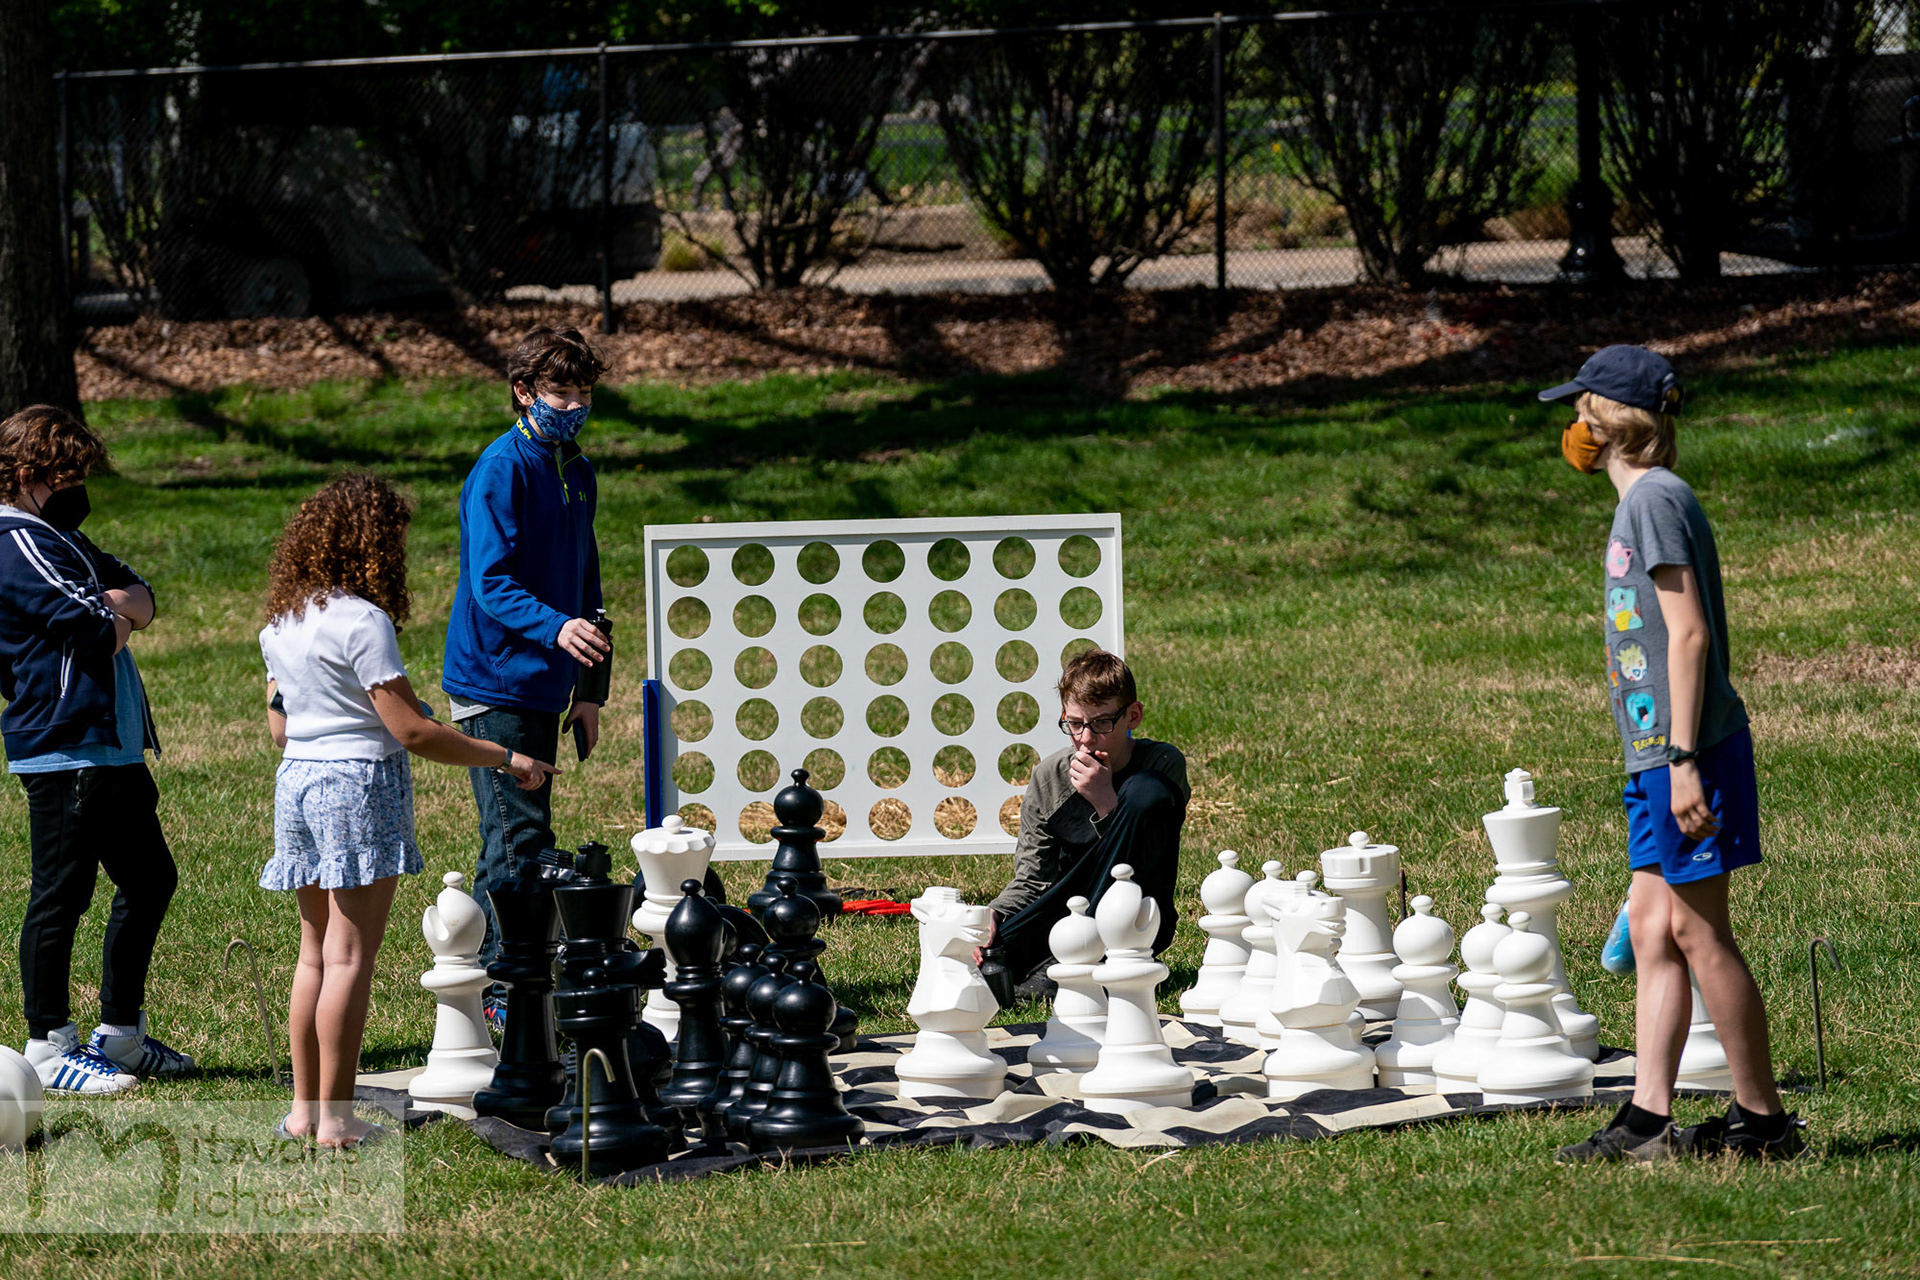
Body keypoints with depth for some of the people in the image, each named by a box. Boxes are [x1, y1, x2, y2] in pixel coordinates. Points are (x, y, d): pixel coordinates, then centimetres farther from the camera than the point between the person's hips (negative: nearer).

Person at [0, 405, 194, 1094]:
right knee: (61, 896, -4)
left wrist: (114, 601, -12)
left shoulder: (58, 536, 19)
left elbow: (141, 601, 10)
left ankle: (120, 1034, 24)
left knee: (149, 879, 15)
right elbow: (102, 631, -21)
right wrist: (117, 612, 1)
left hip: (112, 746, 11)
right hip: (64, 750, -11)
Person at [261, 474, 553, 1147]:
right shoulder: (362, 621, -15)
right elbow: (411, 730, -17)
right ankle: (335, 1118, -2)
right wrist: (504, 758, -10)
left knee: (315, 951, 14)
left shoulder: (280, 624, 10)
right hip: (361, 784, -8)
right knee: (350, 954, -4)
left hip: (297, 782, 8)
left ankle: (303, 1108, 16)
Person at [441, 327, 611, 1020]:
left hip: (543, 683, 8)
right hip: (496, 680, -8)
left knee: (526, 833, 11)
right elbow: (491, 584, -20)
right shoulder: (501, 469, -12)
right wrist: (555, 627, -37)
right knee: (517, 834, -9)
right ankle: (496, 990, -6)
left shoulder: (576, 472, 14)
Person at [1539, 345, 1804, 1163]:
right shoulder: (1642, 502, 17)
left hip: (1686, 753, -10)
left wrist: (1684, 759, -21)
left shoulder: (1657, 499, -12)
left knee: (1696, 931, -5)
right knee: (1653, 930, 7)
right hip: (1655, 757, 10)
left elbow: (1689, 633, -18)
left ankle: (1764, 1120, 2)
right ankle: (1648, 1122, 7)